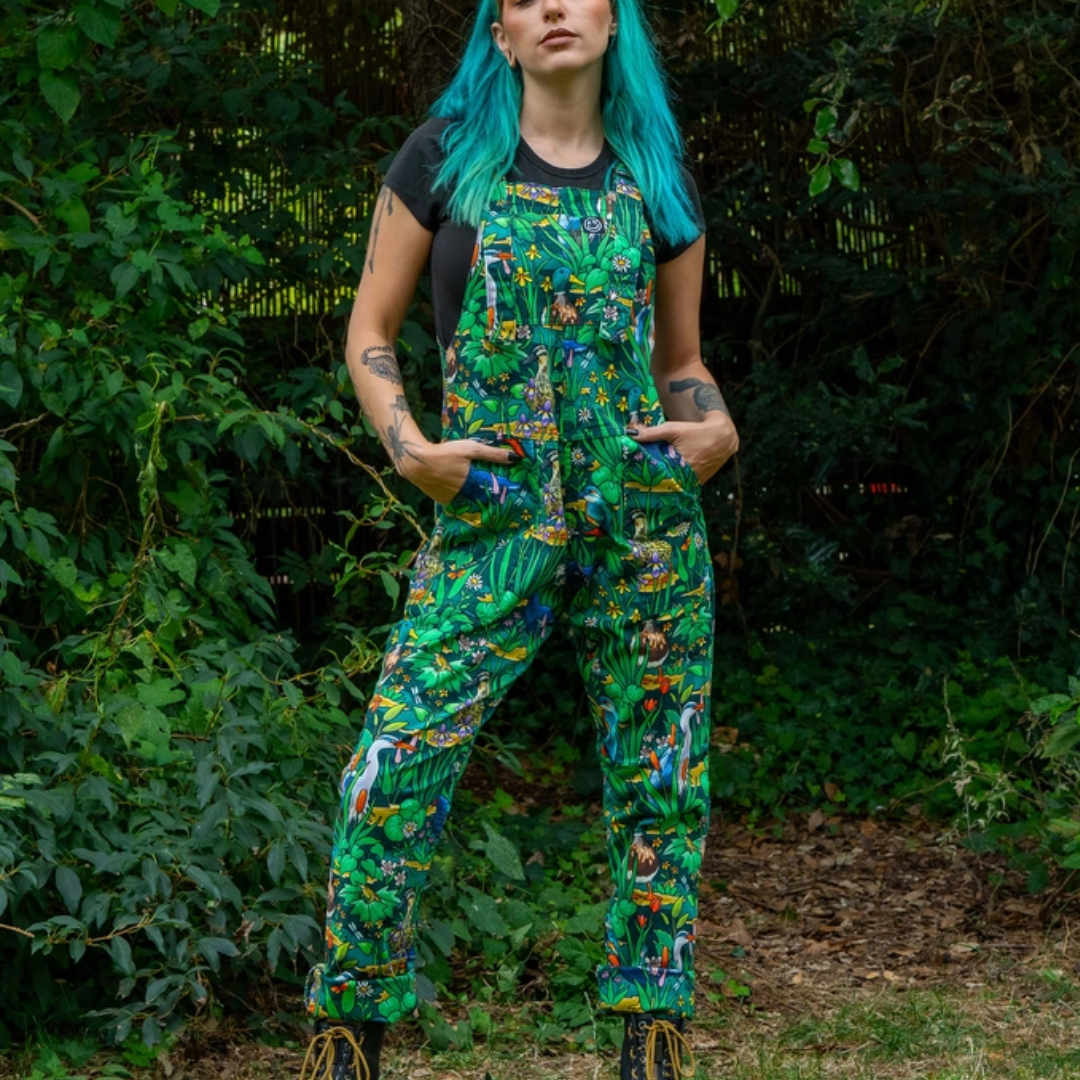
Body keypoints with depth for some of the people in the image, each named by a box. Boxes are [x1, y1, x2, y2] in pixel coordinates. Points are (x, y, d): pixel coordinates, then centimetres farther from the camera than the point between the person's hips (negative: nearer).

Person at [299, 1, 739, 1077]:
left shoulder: (656, 179, 10)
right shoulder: (445, 156, 4)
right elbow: (370, 331, 7)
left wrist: (715, 429, -3)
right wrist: (408, 448, -8)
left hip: (647, 517, 2)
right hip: (492, 524, -2)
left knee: (659, 784, 3)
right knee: (392, 773, -10)